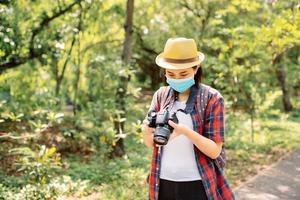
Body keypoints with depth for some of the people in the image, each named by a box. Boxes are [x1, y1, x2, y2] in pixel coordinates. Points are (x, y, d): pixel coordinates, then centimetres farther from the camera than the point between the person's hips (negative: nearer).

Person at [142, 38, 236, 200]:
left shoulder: (212, 98, -9)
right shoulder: (161, 95, 1)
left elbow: (215, 151, -12)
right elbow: (150, 144, 0)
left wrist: (186, 132, -27)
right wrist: (146, 131, -22)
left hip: (197, 185, -3)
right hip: (163, 183, 3)